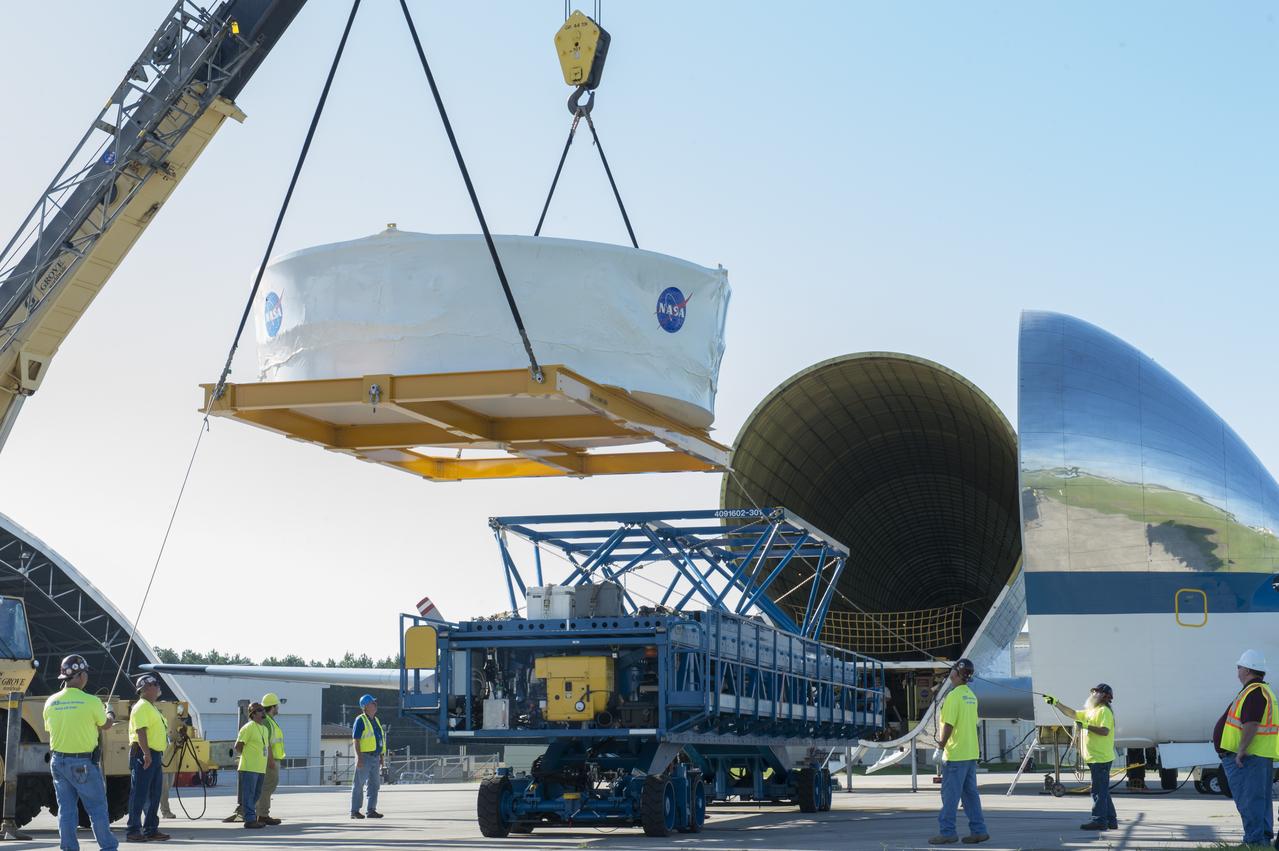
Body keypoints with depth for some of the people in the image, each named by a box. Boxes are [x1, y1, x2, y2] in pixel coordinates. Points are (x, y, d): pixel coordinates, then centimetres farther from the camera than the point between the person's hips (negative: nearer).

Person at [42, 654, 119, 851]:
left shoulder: (51, 702, -1)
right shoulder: (91, 702, -15)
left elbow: (50, 730, 9)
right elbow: (105, 725, 2)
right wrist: (110, 714, 25)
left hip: (58, 761, 5)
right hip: (84, 763, -5)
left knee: (66, 809, 11)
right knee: (97, 808, 6)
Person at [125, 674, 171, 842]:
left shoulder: (152, 707, 22)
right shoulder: (141, 707, -11)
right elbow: (141, 731, -21)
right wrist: (146, 754, -28)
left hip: (155, 756, 10)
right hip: (143, 755, -10)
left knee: (155, 795, 12)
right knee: (139, 794, -8)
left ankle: (151, 829, 17)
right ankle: (133, 830, -6)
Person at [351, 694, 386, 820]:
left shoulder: (376, 720, 16)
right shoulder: (360, 720, -8)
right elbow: (356, 740, -13)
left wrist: (381, 757, 17)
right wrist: (359, 757, -20)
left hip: (375, 757, 8)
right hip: (365, 756, -8)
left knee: (374, 784, 7)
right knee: (359, 784, -3)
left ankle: (371, 810, 12)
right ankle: (355, 811, 1)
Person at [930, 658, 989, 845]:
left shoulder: (954, 696, -15)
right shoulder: (972, 696, 13)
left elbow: (948, 724, -19)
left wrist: (942, 743, -5)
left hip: (955, 754, -8)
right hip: (971, 753, 8)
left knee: (950, 794, -3)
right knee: (970, 793, 12)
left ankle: (947, 832, 0)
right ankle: (978, 830, 13)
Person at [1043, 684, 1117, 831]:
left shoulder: (1104, 711, -10)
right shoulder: (1091, 711, 20)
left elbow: (1104, 731, -23)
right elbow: (1073, 714, 27)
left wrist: (1086, 726, -21)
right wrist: (1056, 703, 22)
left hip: (1101, 758, -10)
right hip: (1095, 758, 10)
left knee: (1099, 791, -9)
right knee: (1102, 791, 13)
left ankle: (1099, 820, -9)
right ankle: (1111, 820, 17)